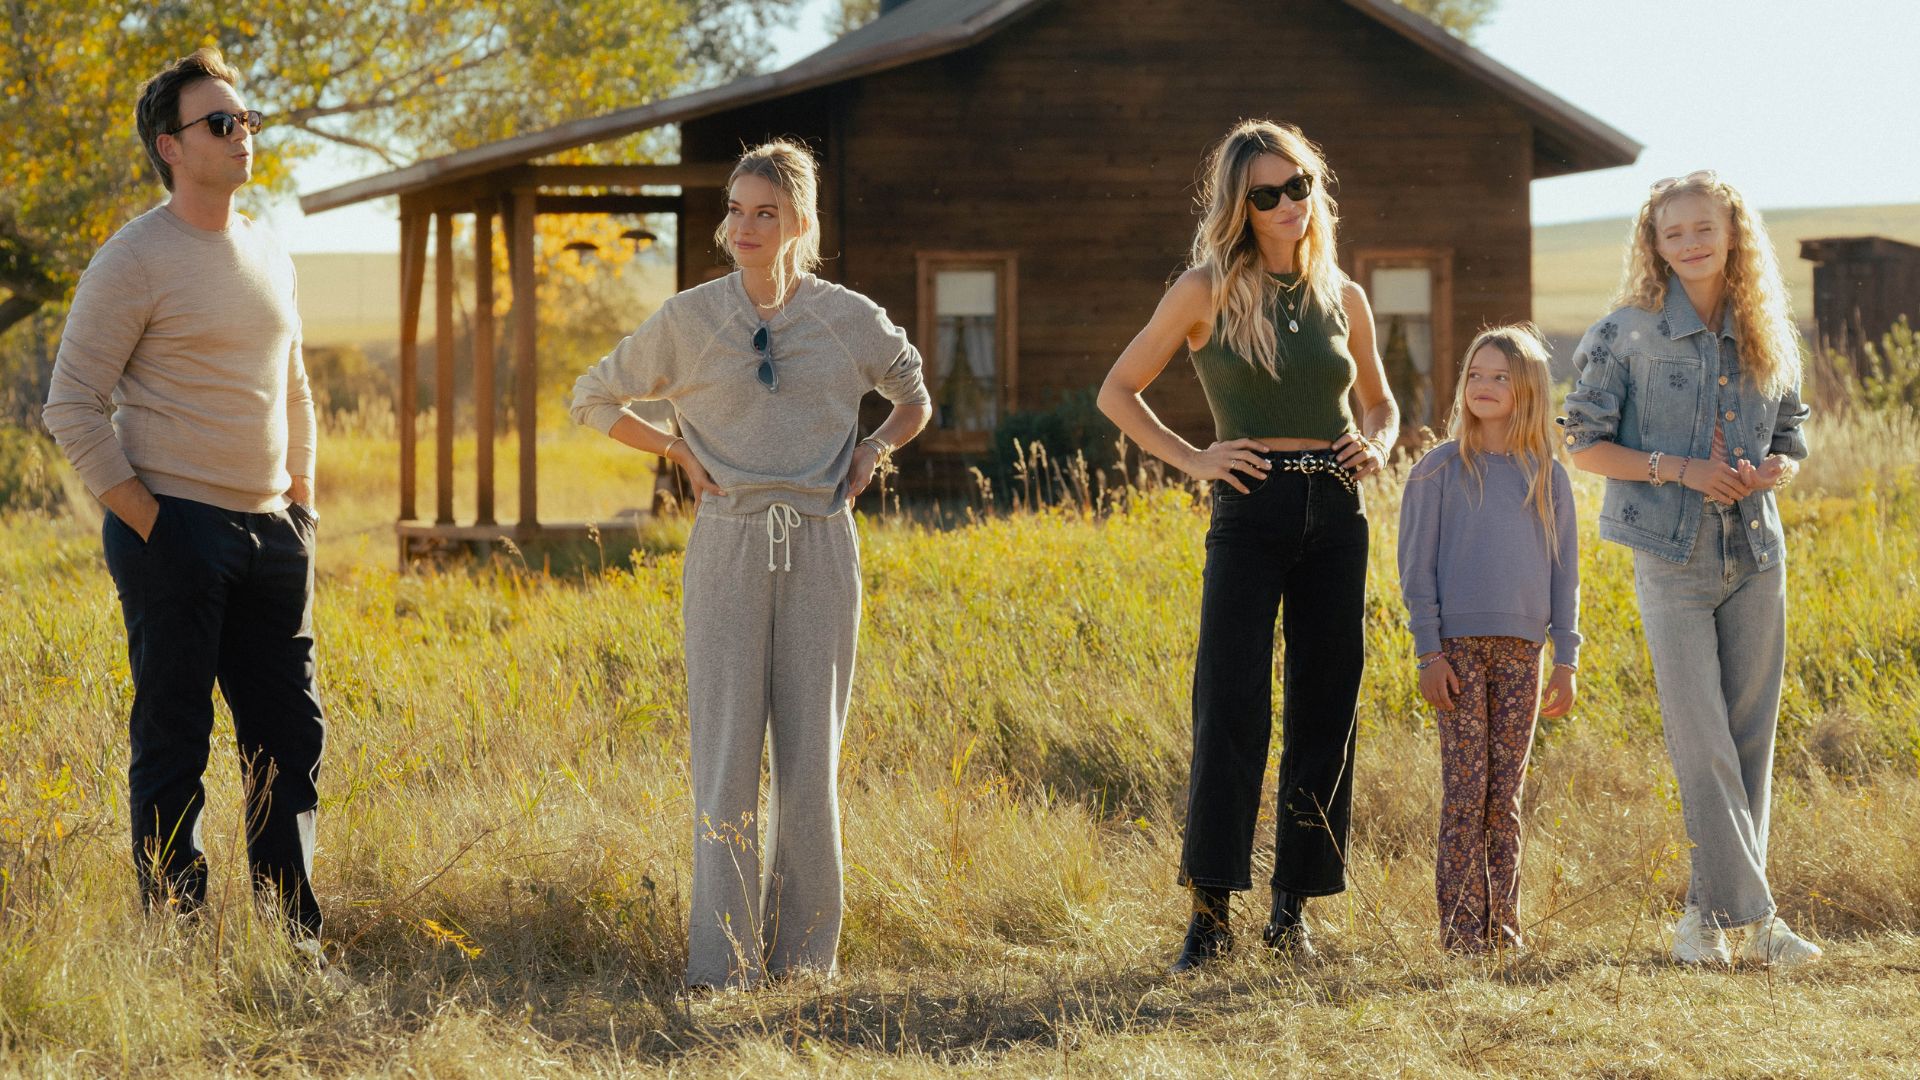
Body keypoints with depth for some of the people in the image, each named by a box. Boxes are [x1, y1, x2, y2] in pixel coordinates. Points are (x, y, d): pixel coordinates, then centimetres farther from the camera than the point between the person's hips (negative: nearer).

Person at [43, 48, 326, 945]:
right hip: (177, 529, -7)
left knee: (289, 736, 8)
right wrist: (147, 524, -13)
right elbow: (73, 408, -9)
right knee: (173, 745, -1)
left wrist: (301, 499, 17)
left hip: (269, 534, 7)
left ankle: (292, 937, 16)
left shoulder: (268, 256, 14)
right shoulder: (134, 261, -8)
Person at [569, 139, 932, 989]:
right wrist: (680, 453, 3)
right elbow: (595, 398, 15)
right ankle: (722, 958, -4)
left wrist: (872, 450, 6)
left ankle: (803, 950, 10)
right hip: (728, 547, -1)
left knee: (810, 751, 2)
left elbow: (914, 400, 24)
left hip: (820, 548, 1)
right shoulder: (689, 321, 2)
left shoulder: (851, 320, 5)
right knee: (726, 747, -6)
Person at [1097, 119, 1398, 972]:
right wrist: (1190, 459, -4)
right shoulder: (1207, 291, 0)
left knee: (1324, 710, 3)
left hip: (1336, 516, 4)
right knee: (1231, 708, -10)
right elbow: (1118, 392, 6)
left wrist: (1377, 445, 5)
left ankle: (1293, 906, 11)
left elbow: (1381, 403, 26)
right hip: (1250, 511, -4)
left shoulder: (1344, 300, 11)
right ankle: (1211, 913, -7)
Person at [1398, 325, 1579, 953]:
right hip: (1458, 644, -2)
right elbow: (1417, 566, 0)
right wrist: (1428, 652, -7)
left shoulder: (1548, 477, 9)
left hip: (1520, 648, 2)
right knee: (1464, 791, -5)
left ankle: (1503, 925, 8)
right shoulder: (1440, 470, 2)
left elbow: (1564, 571, 11)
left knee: (1505, 794, 4)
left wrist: (1566, 659, 6)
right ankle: (1460, 925, -3)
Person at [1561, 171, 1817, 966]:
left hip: (1756, 555, 4)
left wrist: (1765, 475, -8)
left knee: (1750, 738, 3)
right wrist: (1678, 469, -14)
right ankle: (1751, 914, -6)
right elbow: (1585, 444, -2)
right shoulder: (1627, 334, -2)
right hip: (1672, 558, -4)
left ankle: (1709, 909, 10)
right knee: (1702, 743, -9)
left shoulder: (1768, 339, 9)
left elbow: (1792, 445, 16)